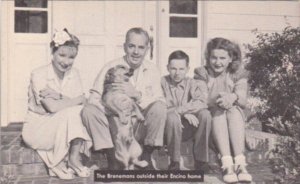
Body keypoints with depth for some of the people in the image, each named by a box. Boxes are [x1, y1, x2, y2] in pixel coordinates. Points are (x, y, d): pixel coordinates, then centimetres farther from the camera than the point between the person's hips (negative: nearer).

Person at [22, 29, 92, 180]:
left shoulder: (74, 74, 1)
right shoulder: (39, 74, -15)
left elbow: (82, 101, -11)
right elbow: (52, 107, -25)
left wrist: (59, 96, -23)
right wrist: (76, 100, -19)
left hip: (63, 127, 5)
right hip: (37, 129, -4)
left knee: (79, 112, -23)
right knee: (69, 113, -29)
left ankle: (74, 157, -18)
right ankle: (57, 163, -15)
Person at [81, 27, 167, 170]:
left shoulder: (152, 70, 5)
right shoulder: (110, 68, -1)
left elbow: (160, 102, -7)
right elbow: (94, 100, -9)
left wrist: (137, 94, -23)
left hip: (140, 129, 1)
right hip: (114, 127, 0)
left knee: (159, 107, -25)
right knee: (88, 110, -24)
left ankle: (146, 157, -8)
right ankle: (112, 159, -16)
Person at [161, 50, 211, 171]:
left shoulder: (193, 84, 4)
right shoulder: (162, 83, -3)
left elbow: (201, 103, -17)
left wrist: (179, 110, -25)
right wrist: (185, 113, -21)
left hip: (187, 129, 3)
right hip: (169, 129, -2)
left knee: (204, 114, -23)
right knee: (172, 117, -34)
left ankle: (201, 160, -13)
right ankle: (174, 162, -17)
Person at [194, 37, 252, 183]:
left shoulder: (238, 74, 10)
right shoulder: (202, 74, 6)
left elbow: (243, 100, -6)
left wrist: (233, 97, -31)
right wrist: (217, 100, -30)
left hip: (234, 120, 1)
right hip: (210, 119, -1)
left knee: (234, 110, -30)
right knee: (218, 111, -32)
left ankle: (240, 163, -41)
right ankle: (227, 164, -45)